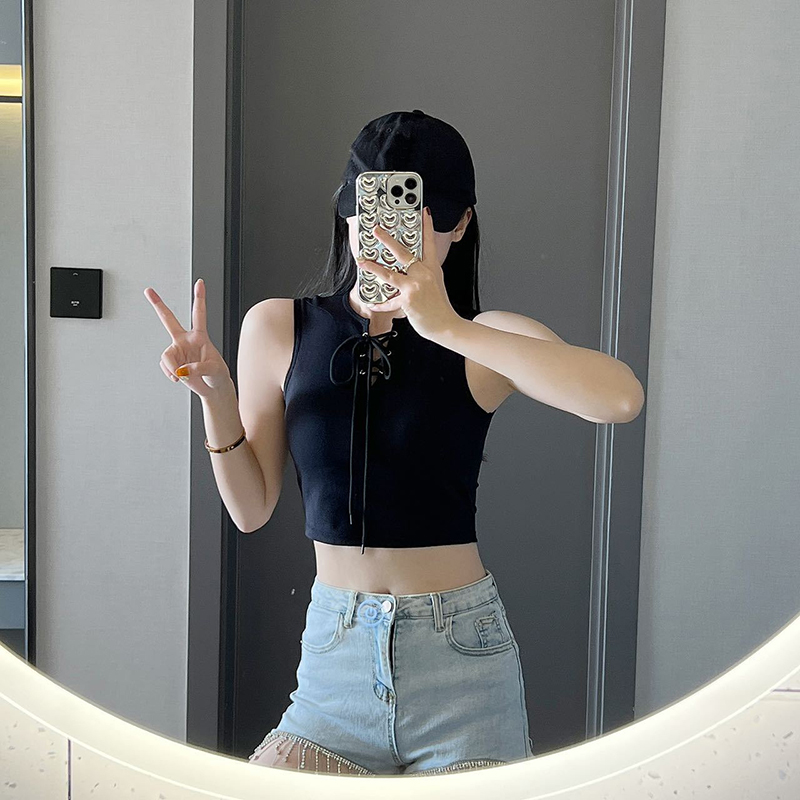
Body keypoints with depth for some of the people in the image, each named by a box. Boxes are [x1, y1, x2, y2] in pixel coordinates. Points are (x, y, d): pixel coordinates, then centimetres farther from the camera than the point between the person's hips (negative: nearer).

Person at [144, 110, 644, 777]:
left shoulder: (486, 341, -7)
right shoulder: (278, 329, 0)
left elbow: (621, 397, -28)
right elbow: (252, 509, 4)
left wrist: (449, 328, -32)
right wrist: (216, 397, -12)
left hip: (461, 655, -1)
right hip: (335, 651, 2)